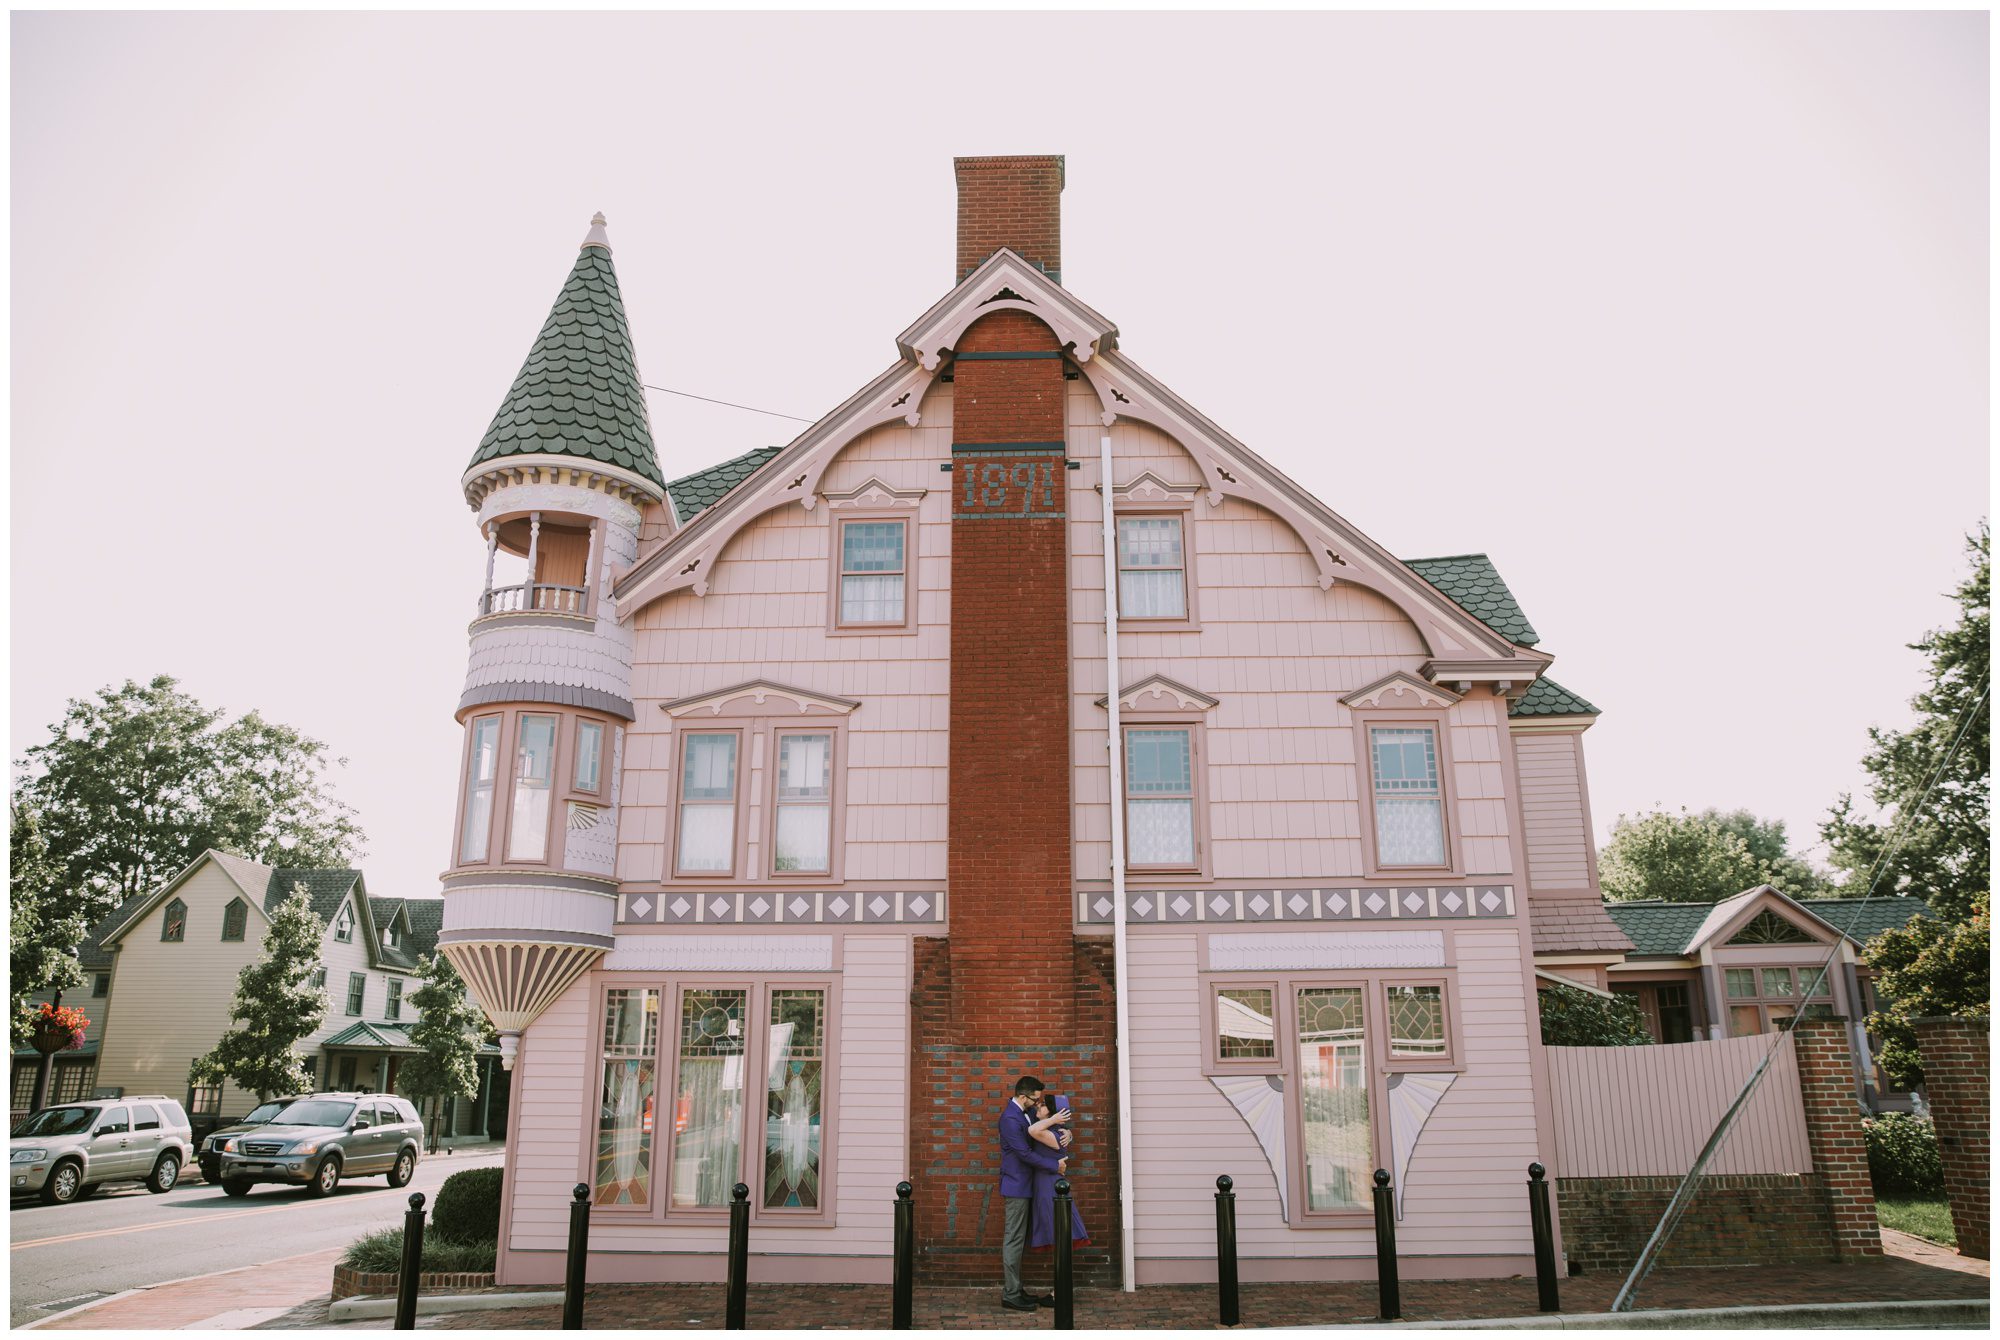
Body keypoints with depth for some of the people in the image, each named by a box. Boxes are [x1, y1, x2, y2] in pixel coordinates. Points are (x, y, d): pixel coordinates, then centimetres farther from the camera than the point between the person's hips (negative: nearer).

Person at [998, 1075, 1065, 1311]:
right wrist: (1056, 1165, -14)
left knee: (1017, 1239, 13)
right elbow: (1025, 1154, -22)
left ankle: (1014, 1289, 20)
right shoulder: (1010, 1119, -21)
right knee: (1014, 1240, -4)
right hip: (1016, 1185, -10)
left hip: (1023, 1185, 10)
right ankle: (1010, 1295, 1)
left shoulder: (1022, 1112, 9)